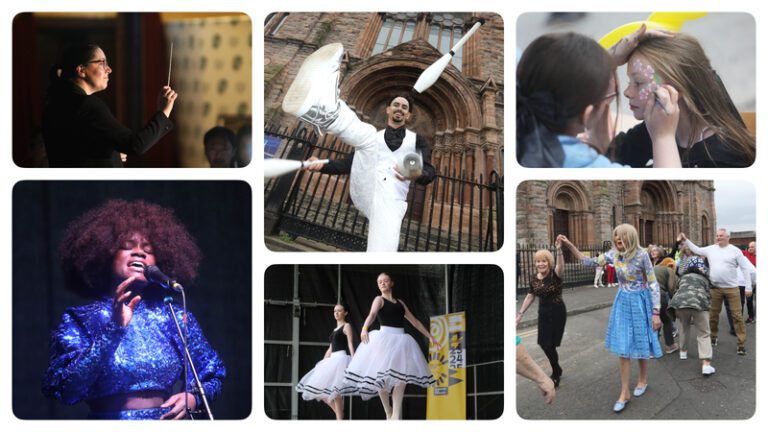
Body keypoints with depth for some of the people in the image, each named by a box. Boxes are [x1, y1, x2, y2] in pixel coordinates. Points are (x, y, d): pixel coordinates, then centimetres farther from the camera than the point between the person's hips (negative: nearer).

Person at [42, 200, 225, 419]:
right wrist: (113, 330, -15)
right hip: (109, 418, -1)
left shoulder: (175, 317, 10)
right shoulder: (80, 320, 4)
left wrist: (193, 398, -3)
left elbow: (213, 375, 16)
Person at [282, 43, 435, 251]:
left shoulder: (416, 140, 22)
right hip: (365, 193, 1)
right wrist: (323, 165, 7)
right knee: (366, 136, -25)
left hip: (391, 202, -1)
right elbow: (352, 164, 24)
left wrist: (418, 175, -19)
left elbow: (429, 172, 6)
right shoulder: (373, 137, 30)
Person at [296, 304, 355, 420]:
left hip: (342, 358, -9)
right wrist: (322, 363, 19)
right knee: (322, 390, 3)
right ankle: (339, 414, 8)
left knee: (334, 390, -14)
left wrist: (354, 361, -21)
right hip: (333, 360, 9)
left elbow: (350, 344, -10)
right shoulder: (335, 330, 23)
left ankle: (340, 419, -10)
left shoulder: (347, 326, 0)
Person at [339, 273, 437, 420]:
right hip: (384, 338, -4)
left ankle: (396, 415, -13)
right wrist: (364, 328, -39)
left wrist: (430, 337, 21)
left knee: (401, 376, -10)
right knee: (382, 376, -9)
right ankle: (388, 412, 9)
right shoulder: (379, 299, 3)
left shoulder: (400, 302, 20)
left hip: (401, 340, 4)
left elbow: (415, 321, 24)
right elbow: (372, 314, -19)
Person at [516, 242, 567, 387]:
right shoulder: (534, 280, 0)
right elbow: (530, 297, 11)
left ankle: (556, 375, 20)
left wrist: (559, 250, -56)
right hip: (543, 312, 6)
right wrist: (520, 314, 9)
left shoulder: (555, 275, -16)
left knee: (550, 345, -3)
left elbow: (560, 266, -38)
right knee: (544, 344, 10)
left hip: (557, 312, -5)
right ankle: (557, 370, 35)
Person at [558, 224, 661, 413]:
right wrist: (570, 245, -4)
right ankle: (624, 392, 7)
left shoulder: (641, 255, -17)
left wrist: (656, 312, -14)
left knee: (640, 343, 11)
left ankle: (643, 380, 36)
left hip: (639, 302, -4)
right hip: (622, 302, 4)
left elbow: (653, 284, -13)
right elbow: (590, 262, 6)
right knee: (622, 348, 2)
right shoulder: (613, 254, -4)